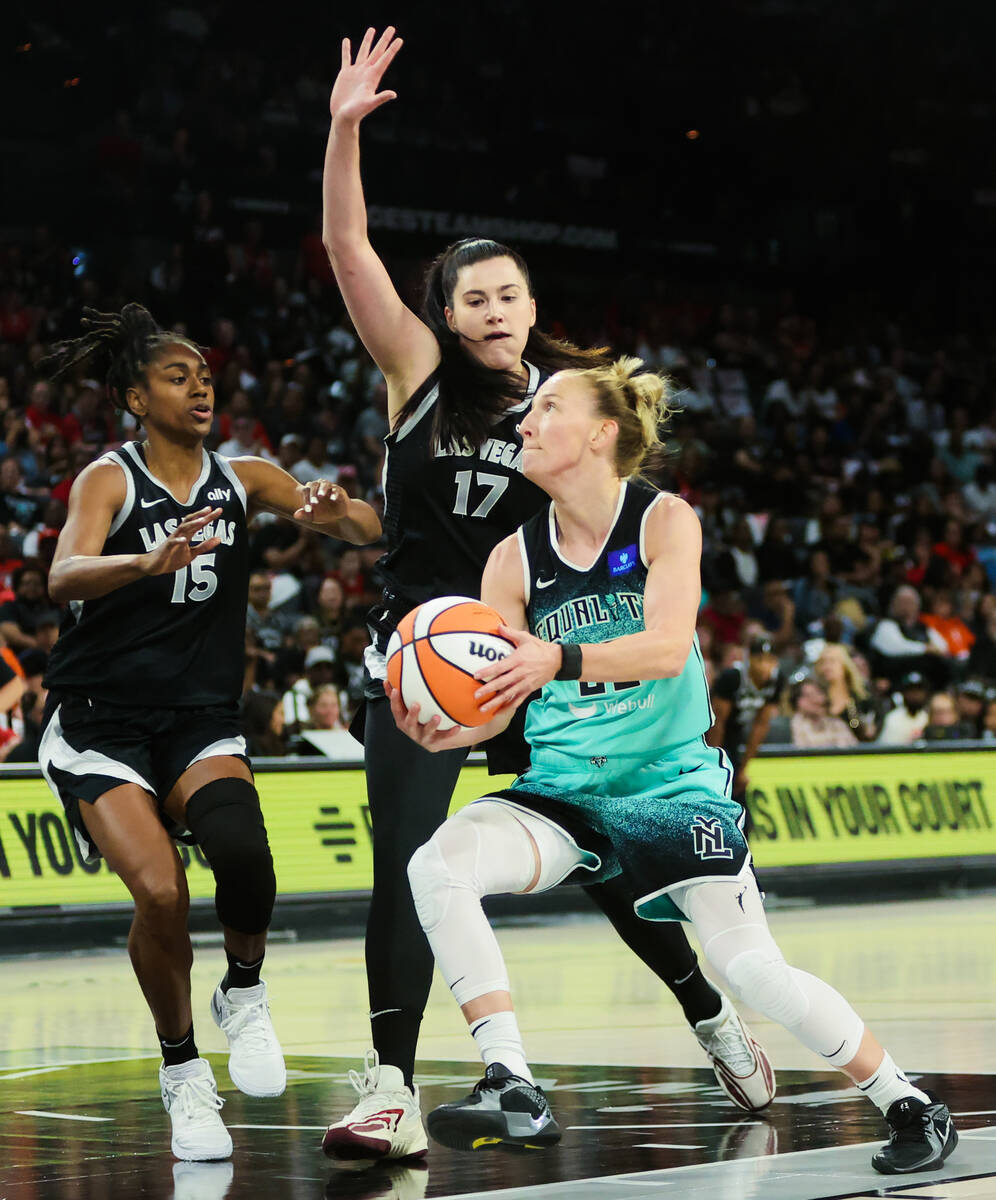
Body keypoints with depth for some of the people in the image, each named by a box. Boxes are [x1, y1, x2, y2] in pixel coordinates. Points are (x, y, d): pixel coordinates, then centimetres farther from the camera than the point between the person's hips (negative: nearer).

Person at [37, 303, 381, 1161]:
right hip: (100, 724, -2)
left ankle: (244, 996, 1)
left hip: (201, 719, 2)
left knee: (241, 850, -28)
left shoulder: (244, 479, 7)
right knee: (160, 892, -22)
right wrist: (148, 561, -42)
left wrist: (337, 510, -24)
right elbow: (65, 576, -22)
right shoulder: (110, 478, -4)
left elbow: (371, 532, 0)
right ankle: (183, 1072, 1)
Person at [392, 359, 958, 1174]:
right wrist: (442, 732, -22)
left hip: (671, 782, -4)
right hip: (563, 791, 4)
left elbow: (667, 646, -23)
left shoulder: (665, 521, -6)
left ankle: (909, 1105, 9)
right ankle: (516, 1094, -22)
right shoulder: (516, 559, 3)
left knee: (754, 970, -13)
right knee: (436, 866, -23)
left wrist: (555, 659, -39)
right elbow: (494, 704, 1)